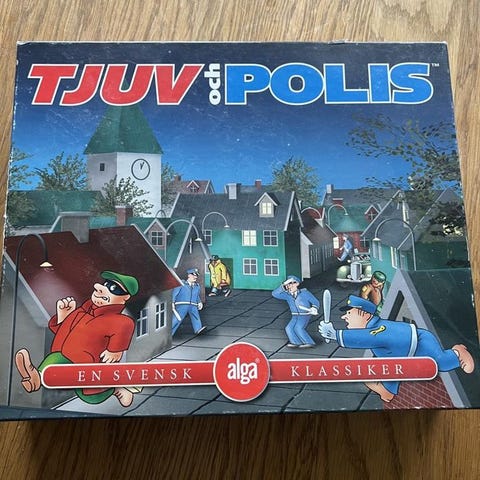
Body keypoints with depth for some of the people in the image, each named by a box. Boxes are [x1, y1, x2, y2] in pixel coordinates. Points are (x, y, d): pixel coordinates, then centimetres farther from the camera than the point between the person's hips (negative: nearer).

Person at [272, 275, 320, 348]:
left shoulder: (304, 293, -8)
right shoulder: (287, 295, -2)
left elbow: (315, 302, -2)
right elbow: (274, 294, -12)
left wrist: (314, 308, -23)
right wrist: (283, 286, -21)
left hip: (305, 316, -4)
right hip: (295, 317, 4)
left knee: (298, 328, -24)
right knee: (288, 328, -16)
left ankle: (309, 342, -13)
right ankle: (296, 342, -6)